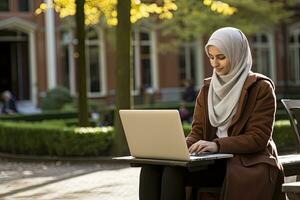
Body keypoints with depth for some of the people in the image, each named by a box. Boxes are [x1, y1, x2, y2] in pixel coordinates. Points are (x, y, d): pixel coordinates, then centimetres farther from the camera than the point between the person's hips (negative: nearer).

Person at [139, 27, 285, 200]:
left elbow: (258, 137, -9)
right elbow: (198, 131, 13)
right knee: (152, 166, -22)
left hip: (249, 160, -6)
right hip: (214, 161, 6)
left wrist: (217, 145, -22)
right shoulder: (207, 88, 16)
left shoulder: (261, 88, -2)